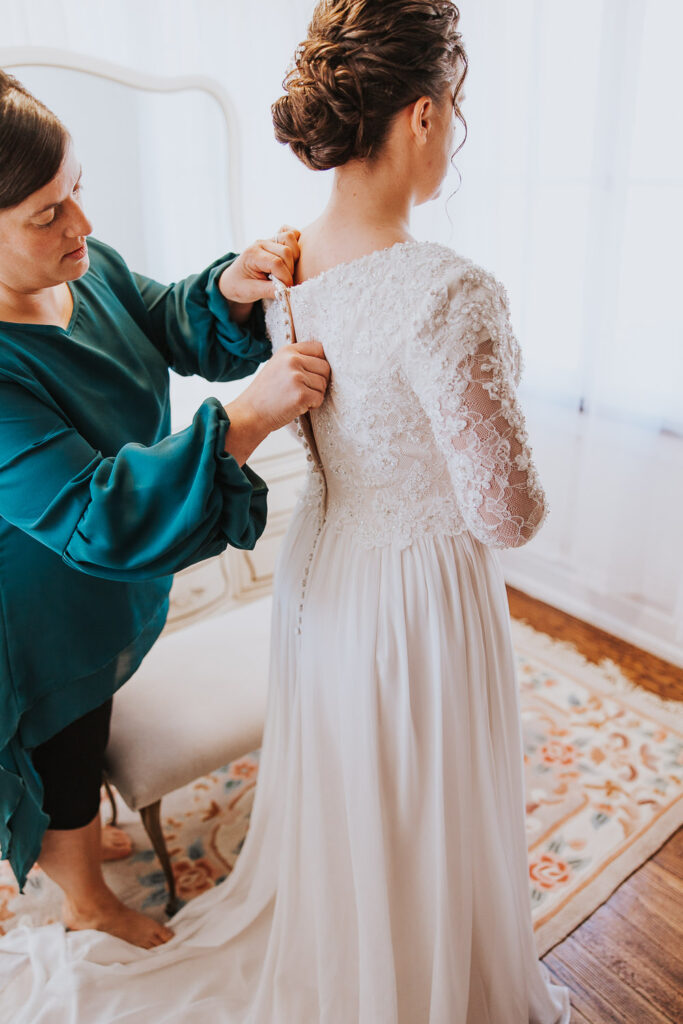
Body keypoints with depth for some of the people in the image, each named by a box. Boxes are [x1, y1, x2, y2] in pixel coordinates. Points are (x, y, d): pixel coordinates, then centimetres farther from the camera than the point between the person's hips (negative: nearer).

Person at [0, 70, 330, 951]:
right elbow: (93, 517, -40)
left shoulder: (85, 266, -11)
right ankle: (88, 903, 52)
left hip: (104, 592, 7)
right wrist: (247, 417, -45)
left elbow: (173, 329, 3)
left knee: (79, 738, 32)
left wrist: (230, 291, -20)